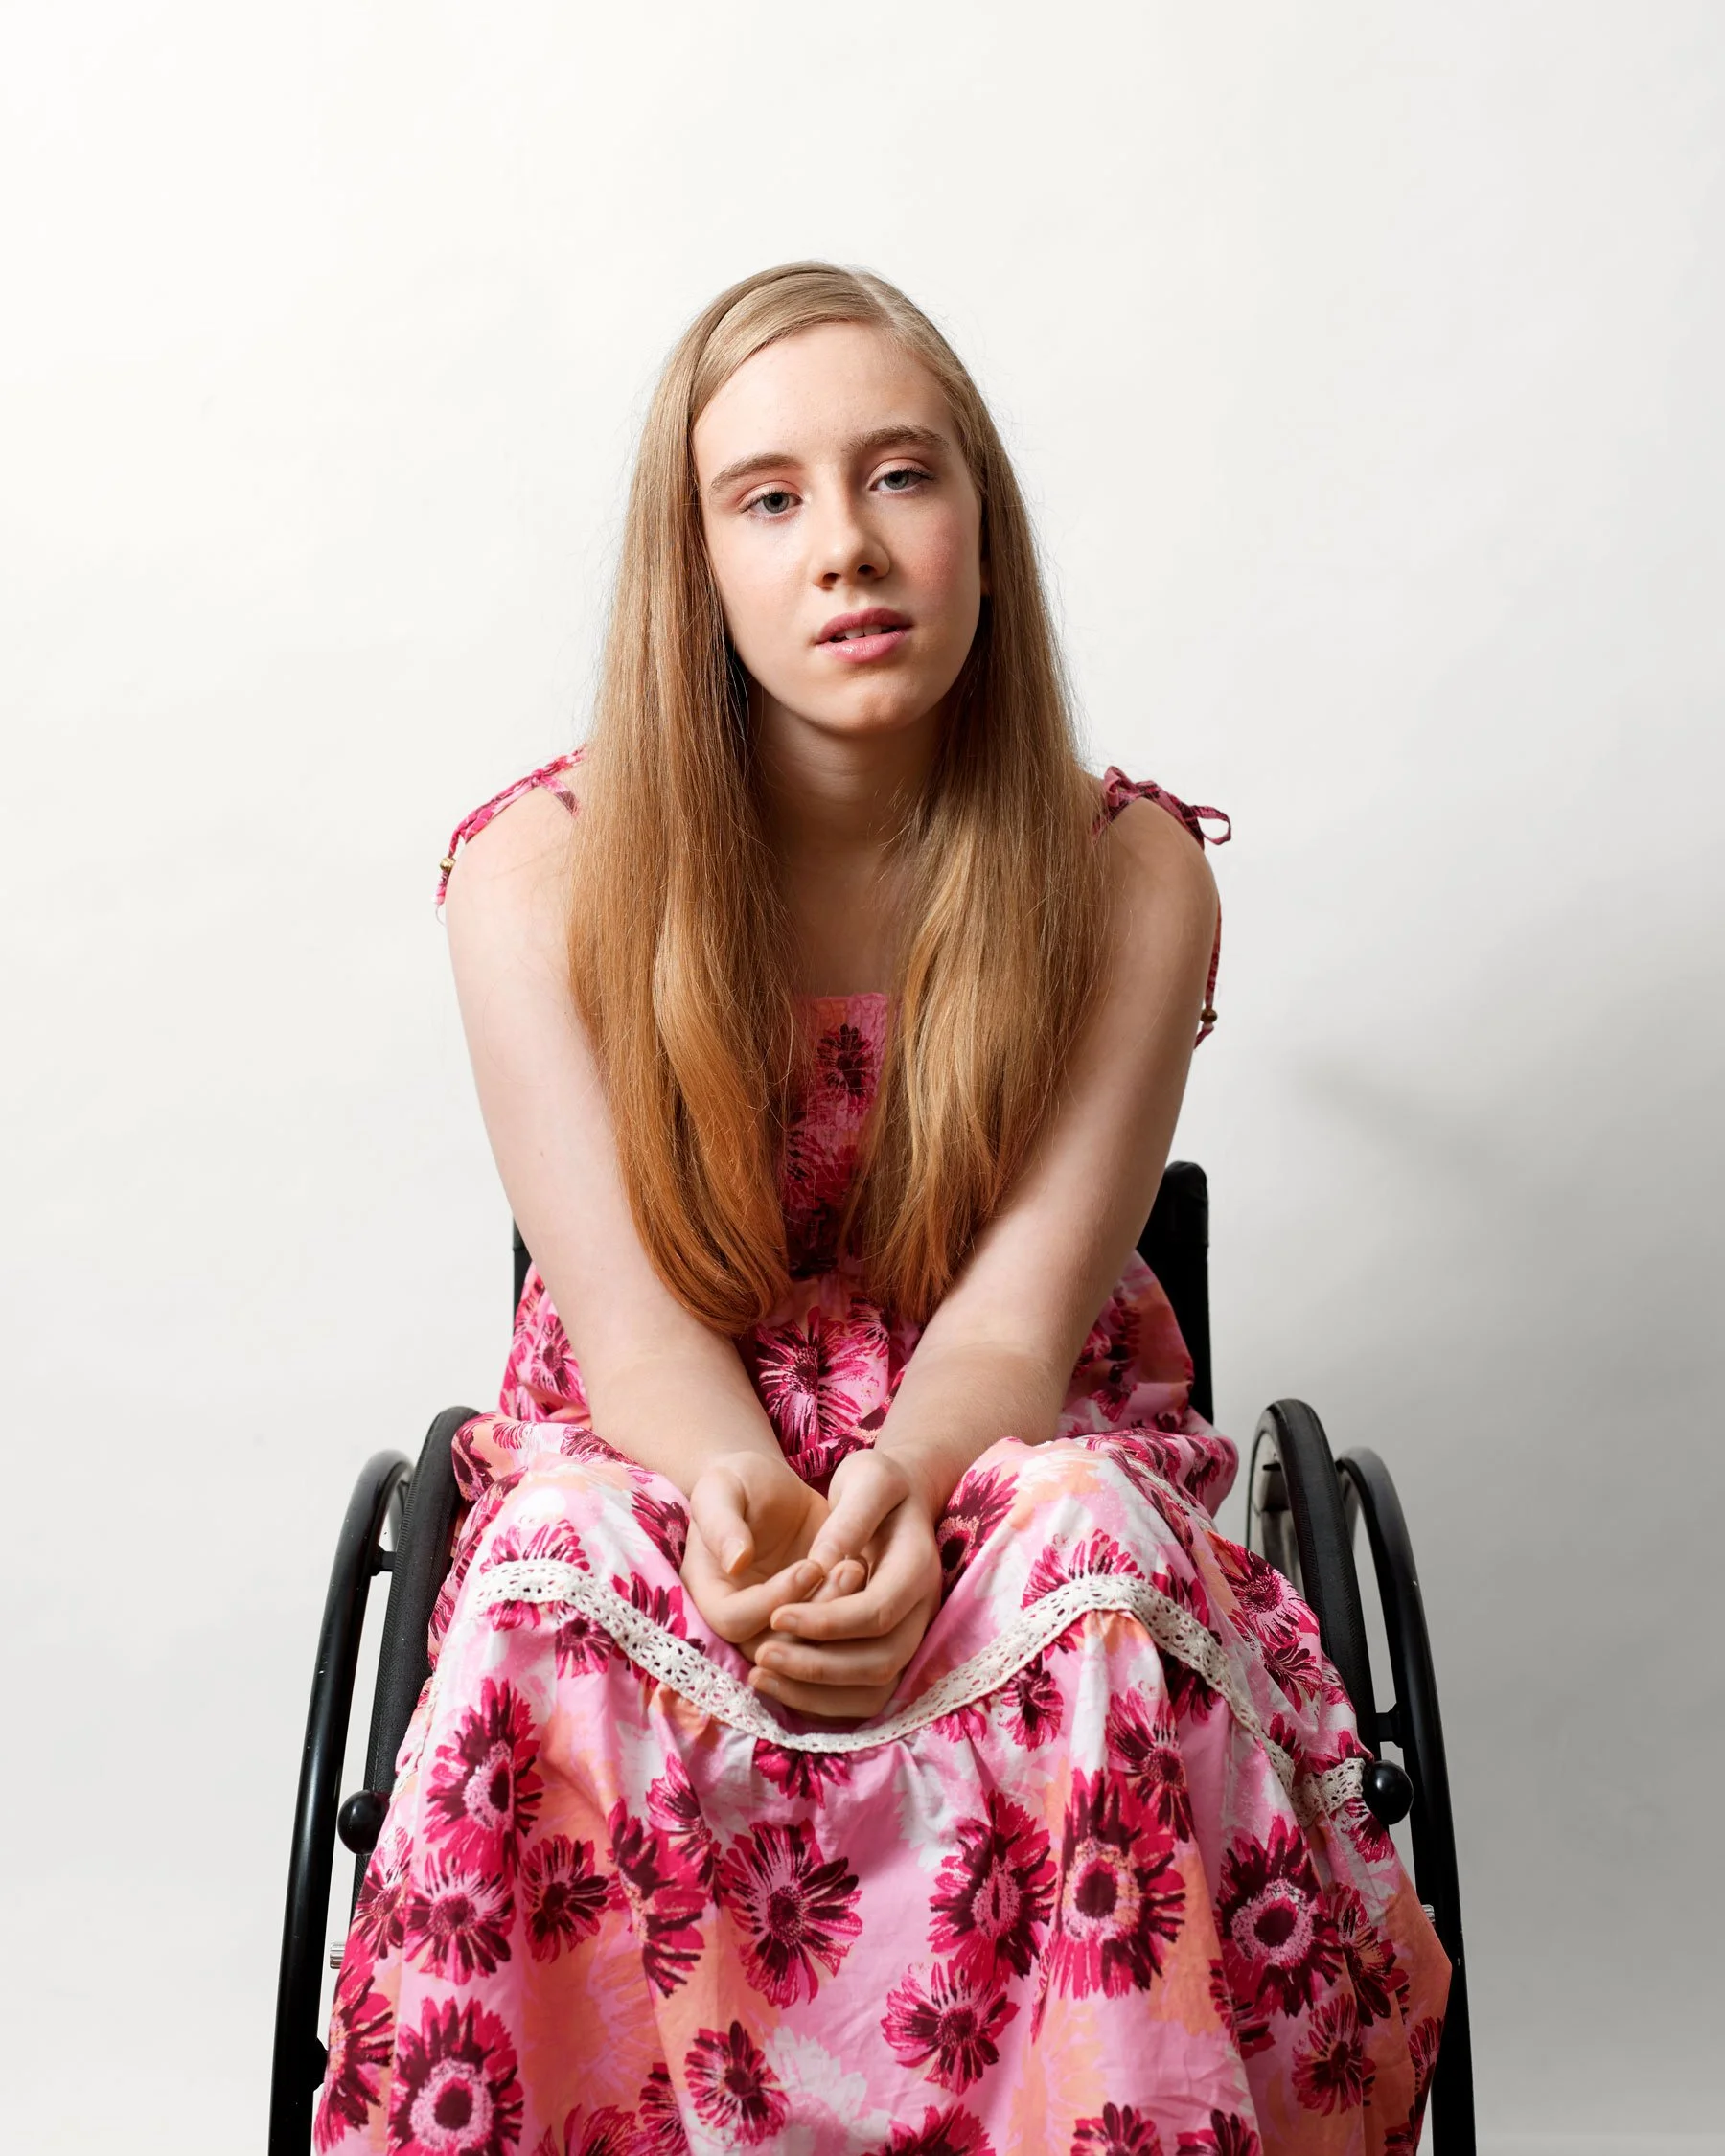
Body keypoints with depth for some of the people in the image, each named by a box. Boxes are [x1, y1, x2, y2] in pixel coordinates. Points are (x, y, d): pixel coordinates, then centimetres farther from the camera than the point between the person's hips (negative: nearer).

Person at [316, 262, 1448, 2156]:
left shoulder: (1126, 878, -6)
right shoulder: (537, 871, -7)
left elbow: (1017, 1312, -12)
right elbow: (627, 1316, -12)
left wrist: (894, 1491, -36)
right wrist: (748, 1502, -36)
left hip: (996, 1457, 1)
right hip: (668, 1466, 0)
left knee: (1089, 1558, -34)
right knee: (562, 1579, -34)